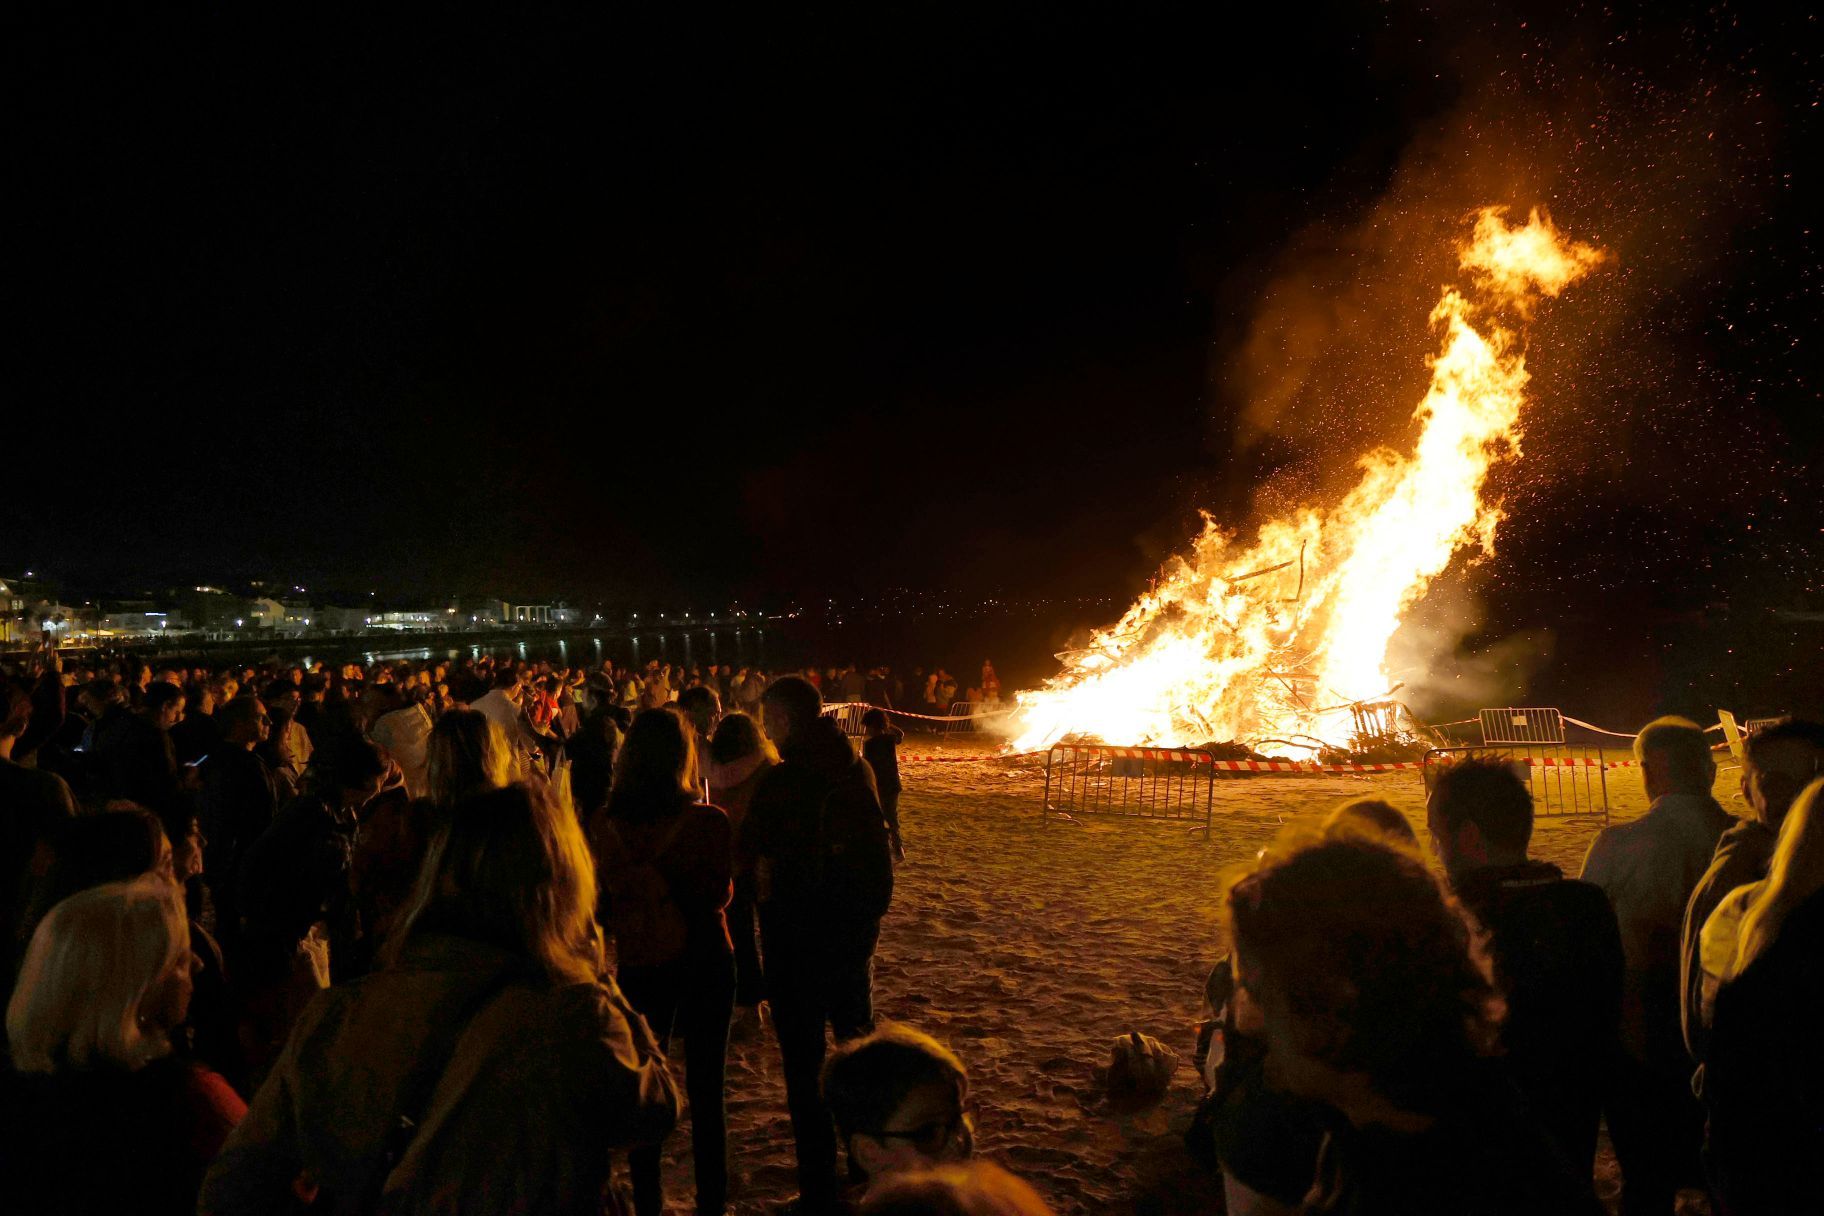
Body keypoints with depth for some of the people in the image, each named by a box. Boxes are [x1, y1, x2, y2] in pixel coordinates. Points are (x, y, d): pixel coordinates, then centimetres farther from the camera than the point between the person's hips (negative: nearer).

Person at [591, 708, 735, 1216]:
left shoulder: (604, 824, -12)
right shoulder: (708, 821, -18)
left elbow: (601, 900, -2)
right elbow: (719, 894, -5)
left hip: (638, 965, 1)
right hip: (703, 962, -1)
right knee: (705, 1092, 11)